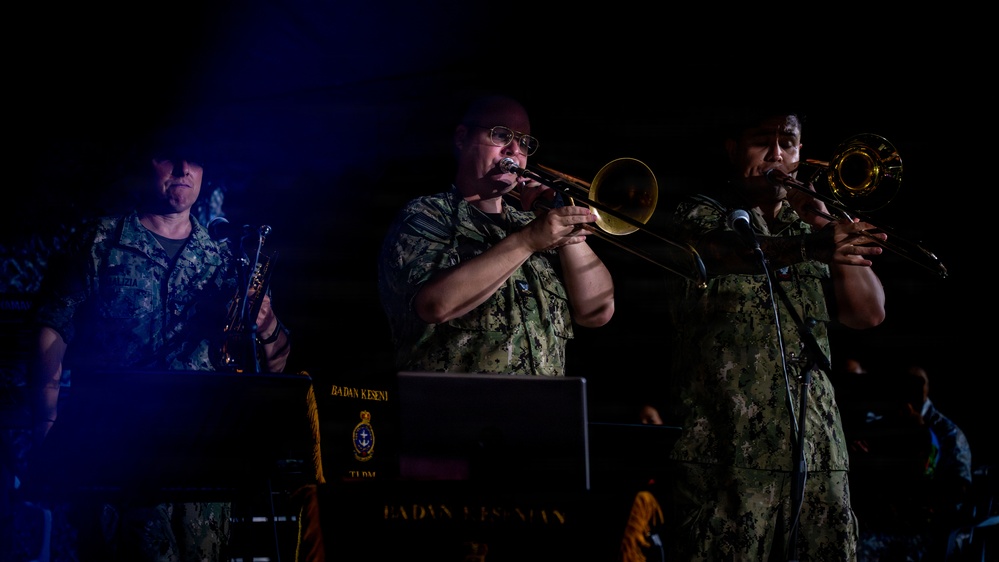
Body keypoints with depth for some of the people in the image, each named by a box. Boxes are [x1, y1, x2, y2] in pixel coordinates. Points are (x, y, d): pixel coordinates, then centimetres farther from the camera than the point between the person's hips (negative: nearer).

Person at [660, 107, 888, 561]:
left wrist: (826, 225, -2)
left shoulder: (808, 226, 21)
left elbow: (868, 313, 10)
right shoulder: (701, 213, 6)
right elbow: (728, 249, -20)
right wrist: (811, 247, -39)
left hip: (817, 451, 5)